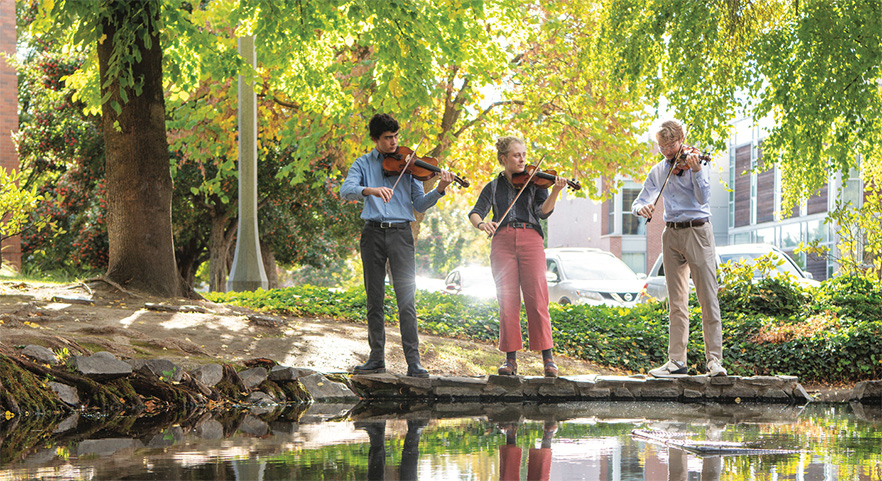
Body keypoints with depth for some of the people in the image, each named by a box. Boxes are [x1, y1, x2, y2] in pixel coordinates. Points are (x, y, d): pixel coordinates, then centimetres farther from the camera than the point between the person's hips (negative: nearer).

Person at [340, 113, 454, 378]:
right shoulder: (364, 164, 10)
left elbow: (419, 205, 6)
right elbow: (346, 190, -8)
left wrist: (439, 189, -12)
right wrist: (371, 190, -27)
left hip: (400, 233, -1)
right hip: (373, 233, 1)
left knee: (406, 297, -8)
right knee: (374, 298, 6)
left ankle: (413, 361, -9)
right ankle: (377, 357, 15)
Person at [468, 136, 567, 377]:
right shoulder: (493, 187, 16)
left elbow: (543, 212, -2)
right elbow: (475, 212, 6)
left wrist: (555, 192, -20)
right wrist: (481, 224, -17)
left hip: (530, 240, -1)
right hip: (502, 241, 1)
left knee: (537, 299, -9)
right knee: (507, 301, -3)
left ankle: (548, 358, -8)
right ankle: (511, 359, 2)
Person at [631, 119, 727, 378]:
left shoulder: (692, 162, -3)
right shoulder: (658, 170, 13)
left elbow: (703, 198, -15)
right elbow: (639, 201, 12)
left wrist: (696, 171, -29)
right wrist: (641, 208, -12)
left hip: (697, 232, -5)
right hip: (671, 234, 5)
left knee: (708, 298, -7)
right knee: (677, 303, 6)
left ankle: (714, 359, -8)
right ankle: (677, 360, 6)